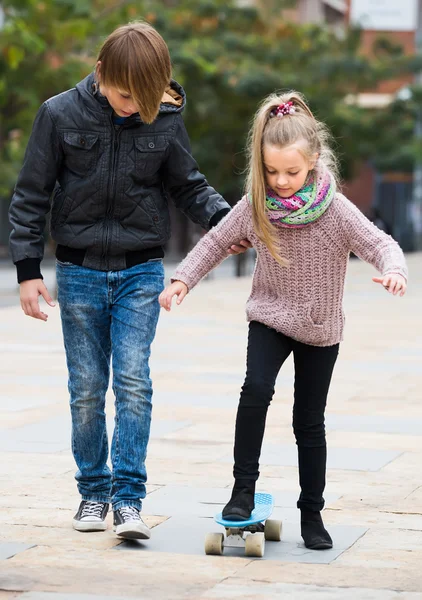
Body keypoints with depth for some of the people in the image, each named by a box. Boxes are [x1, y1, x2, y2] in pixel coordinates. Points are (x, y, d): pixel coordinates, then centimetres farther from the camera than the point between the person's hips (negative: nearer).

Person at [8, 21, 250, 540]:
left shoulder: (165, 120, -5)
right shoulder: (60, 115, -8)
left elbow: (188, 186, 8)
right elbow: (30, 196, -1)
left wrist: (222, 220, -11)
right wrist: (28, 269, -4)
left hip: (140, 272, 0)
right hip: (79, 272, 0)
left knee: (133, 381, -10)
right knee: (87, 390, 5)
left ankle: (129, 498, -6)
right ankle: (93, 492, 18)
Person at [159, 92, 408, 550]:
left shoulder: (336, 210, -18)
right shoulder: (255, 206, -11)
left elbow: (379, 243, -22)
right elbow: (216, 242, 2)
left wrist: (393, 270, -44)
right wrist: (182, 279, -9)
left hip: (320, 328, -1)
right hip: (269, 318, 1)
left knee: (310, 423, 5)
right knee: (256, 389, -25)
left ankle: (311, 512, 18)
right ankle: (243, 488, -14)